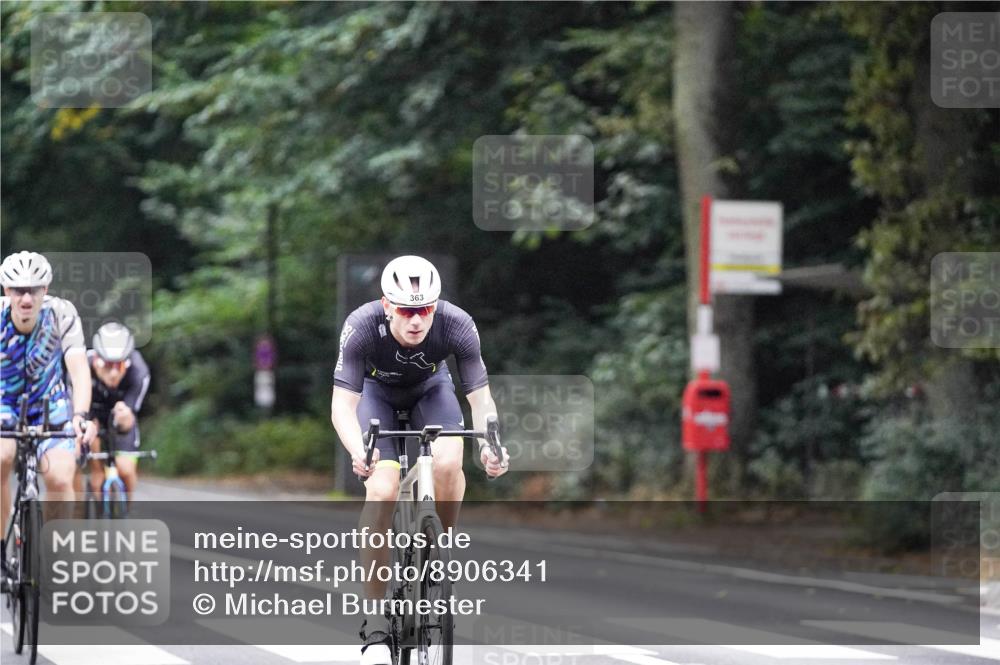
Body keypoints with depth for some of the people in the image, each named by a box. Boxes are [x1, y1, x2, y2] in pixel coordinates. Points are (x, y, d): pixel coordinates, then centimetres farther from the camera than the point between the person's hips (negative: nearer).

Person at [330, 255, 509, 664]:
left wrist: (489, 445, -48)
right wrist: (358, 452, -56)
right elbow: (342, 404, -37)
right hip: (376, 392, -1)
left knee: (448, 463, -30)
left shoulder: (457, 326, -33)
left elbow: (481, 398, -28)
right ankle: (374, 626, -15)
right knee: (382, 490, -22)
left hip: (430, 388, 1)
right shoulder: (362, 326, -36)